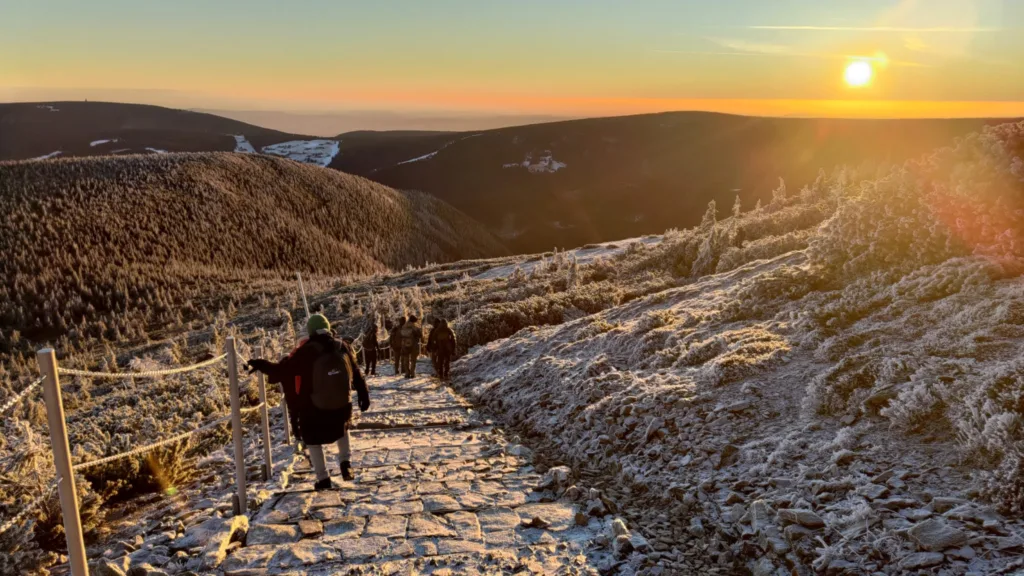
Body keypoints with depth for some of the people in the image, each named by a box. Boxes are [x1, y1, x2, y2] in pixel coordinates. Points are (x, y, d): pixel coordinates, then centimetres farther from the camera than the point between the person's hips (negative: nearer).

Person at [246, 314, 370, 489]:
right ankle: (346, 462, 16)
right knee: (342, 429, 32)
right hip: (342, 404, 4)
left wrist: (260, 365, 1)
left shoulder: (305, 352, -15)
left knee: (313, 439, 17)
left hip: (314, 408, -3)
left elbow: (282, 371, -11)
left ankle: (323, 479, 14)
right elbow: (356, 373, 2)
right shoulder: (342, 347, -3)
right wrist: (363, 395, 12)